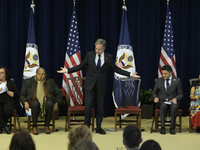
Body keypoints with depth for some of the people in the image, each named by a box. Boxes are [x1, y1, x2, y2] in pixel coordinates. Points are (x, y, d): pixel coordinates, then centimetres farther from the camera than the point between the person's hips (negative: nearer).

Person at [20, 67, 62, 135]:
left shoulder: (50, 82, 17)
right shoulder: (28, 82, 12)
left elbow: (59, 93, 19)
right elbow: (22, 95, 11)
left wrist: (56, 103, 2)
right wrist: (25, 102, -10)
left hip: (47, 101, 1)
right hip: (34, 101, -1)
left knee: (49, 104, -35)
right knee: (35, 104, -37)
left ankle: (47, 126, -17)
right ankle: (34, 127, -22)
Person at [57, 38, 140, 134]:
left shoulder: (109, 57, 0)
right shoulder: (89, 55, 1)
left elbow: (116, 69, 6)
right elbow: (81, 66, 7)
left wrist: (130, 74, -1)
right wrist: (67, 70, 1)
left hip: (101, 86, 1)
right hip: (89, 85, -1)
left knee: (100, 107, 6)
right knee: (88, 106, -7)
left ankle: (98, 128, 18)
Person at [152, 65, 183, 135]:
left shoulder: (177, 80, 4)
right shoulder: (158, 81, 9)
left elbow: (180, 94, 5)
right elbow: (154, 92, 16)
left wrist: (176, 98, -16)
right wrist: (155, 97, -7)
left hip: (173, 101, -1)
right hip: (162, 101, 1)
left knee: (174, 107, -36)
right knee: (164, 106, -36)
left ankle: (172, 127, -29)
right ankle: (162, 127, -31)